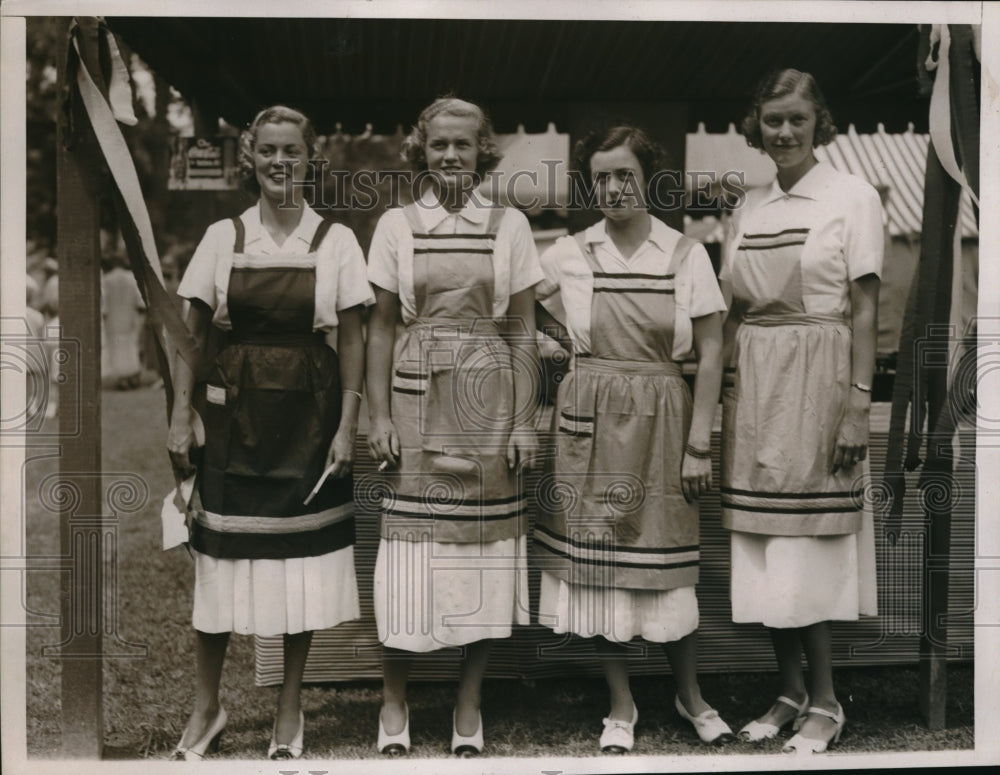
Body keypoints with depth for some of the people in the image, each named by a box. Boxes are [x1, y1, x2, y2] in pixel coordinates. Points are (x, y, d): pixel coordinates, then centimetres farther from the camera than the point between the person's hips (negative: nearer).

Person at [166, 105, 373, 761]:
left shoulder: (336, 240, 0)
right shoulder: (223, 237, 4)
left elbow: (352, 340, 0)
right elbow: (192, 332, 5)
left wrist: (347, 427, -5)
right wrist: (182, 415, -2)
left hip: (308, 417, -1)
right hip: (235, 414, 1)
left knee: (302, 561, 6)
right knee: (222, 558, 3)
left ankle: (290, 708, 21)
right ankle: (207, 704, 20)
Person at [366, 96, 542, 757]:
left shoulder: (509, 225, 5)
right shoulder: (396, 225, 6)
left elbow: (523, 330, 4)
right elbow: (382, 326, 6)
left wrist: (525, 420, -2)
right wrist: (380, 416, -1)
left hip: (490, 404, 0)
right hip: (419, 401, 0)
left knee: (485, 548, 2)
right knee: (412, 549, -1)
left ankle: (469, 701, 16)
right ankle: (394, 700, 15)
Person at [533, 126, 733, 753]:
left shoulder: (687, 254, 1)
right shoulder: (568, 255, 3)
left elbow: (711, 351, -1)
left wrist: (699, 444, -5)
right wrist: (577, 343, 7)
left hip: (660, 422, -1)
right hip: (590, 423, 1)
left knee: (668, 559, 4)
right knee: (597, 559, 4)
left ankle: (691, 695, 25)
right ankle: (621, 706, 20)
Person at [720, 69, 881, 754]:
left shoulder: (853, 196, -2)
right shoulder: (751, 208, 13)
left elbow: (865, 310, -7)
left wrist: (858, 404, -13)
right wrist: (722, 395, 8)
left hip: (816, 379, -5)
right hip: (754, 387, 5)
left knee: (809, 545, -2)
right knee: (766, 549, 7)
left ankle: (825, 703, 12)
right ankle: (791, 691, 20)